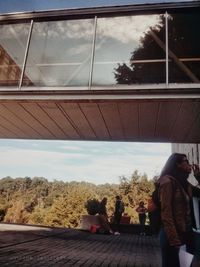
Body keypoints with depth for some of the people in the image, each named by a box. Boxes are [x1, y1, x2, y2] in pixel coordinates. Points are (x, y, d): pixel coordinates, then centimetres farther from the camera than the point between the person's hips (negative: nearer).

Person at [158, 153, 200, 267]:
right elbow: (166, 212, -18)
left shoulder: (184, 183, 12)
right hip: (173, 234, -8)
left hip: (186, 232, 8)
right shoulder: (168, 181, -12)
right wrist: (174, 239, -21)